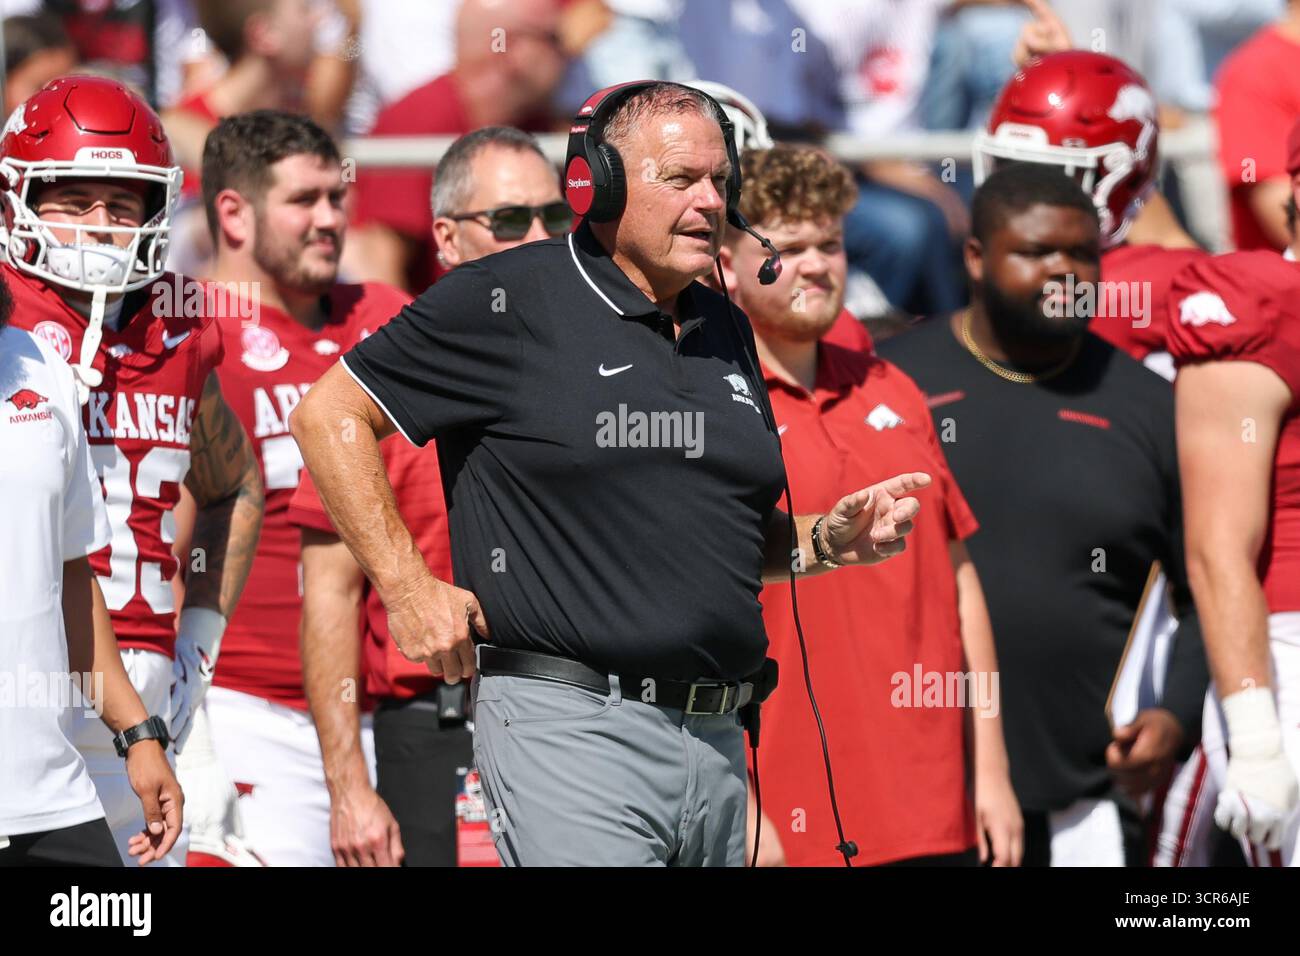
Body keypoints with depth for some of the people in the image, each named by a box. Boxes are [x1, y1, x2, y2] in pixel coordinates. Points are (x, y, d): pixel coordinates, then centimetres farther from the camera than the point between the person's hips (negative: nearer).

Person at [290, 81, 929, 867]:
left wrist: (828, 540, 7)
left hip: (717, 740, 7)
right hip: (572, 734, -7)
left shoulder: (725, 332, 18)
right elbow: (329, 416, -2)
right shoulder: (511, 301, -4)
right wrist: (407, 586, -8)